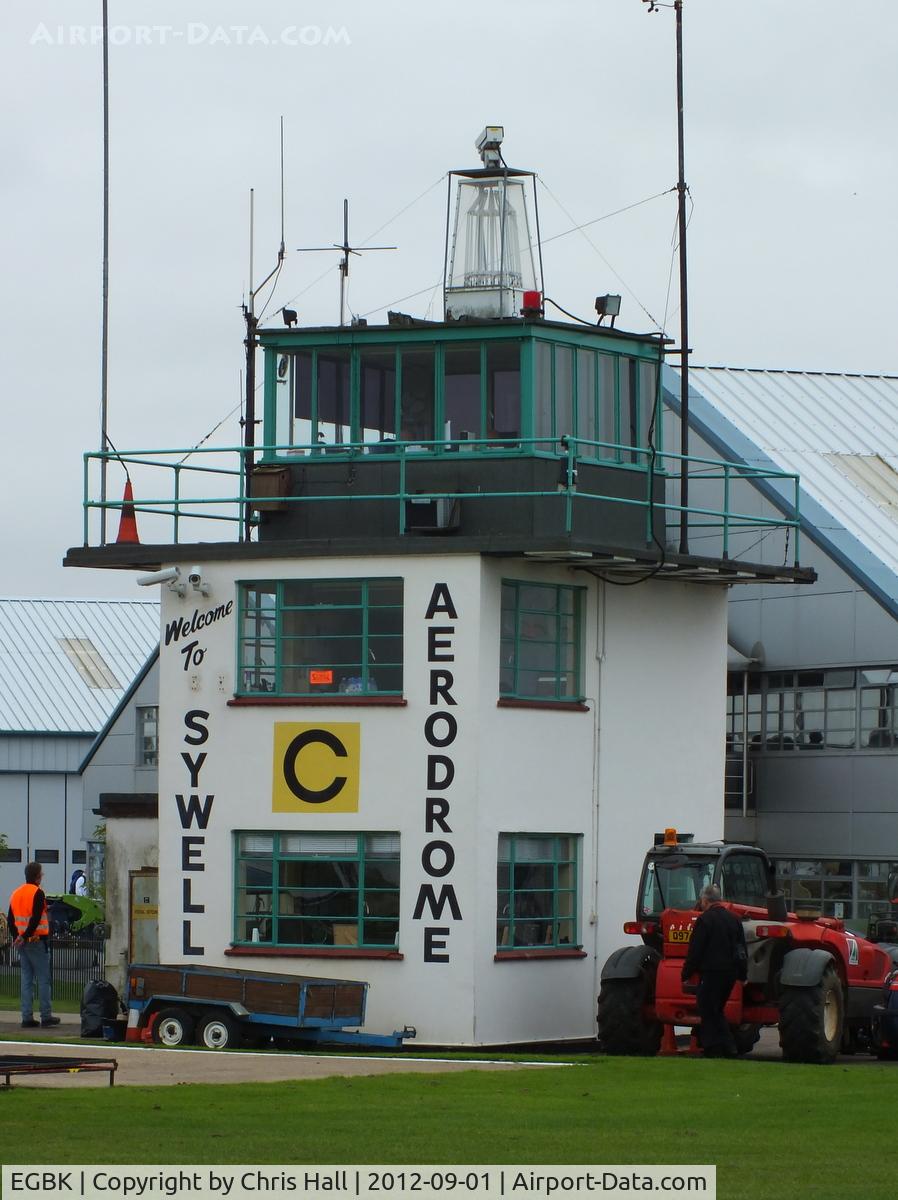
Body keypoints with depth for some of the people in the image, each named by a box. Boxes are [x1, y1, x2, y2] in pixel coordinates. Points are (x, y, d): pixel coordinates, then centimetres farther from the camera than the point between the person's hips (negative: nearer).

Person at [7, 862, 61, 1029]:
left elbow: (11, 920, 13)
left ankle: (27, 1017, 5)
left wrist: (18, 936, 15)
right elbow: (36, 919, -20)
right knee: (43, 980, -2)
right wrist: (24, 937, -16)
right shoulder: (37, 893, -12)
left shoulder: (16, 894, 11)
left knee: (26, 980, 8)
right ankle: (46, 1016, -2)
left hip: (23, 944, 7)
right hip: (37, 941, -7)